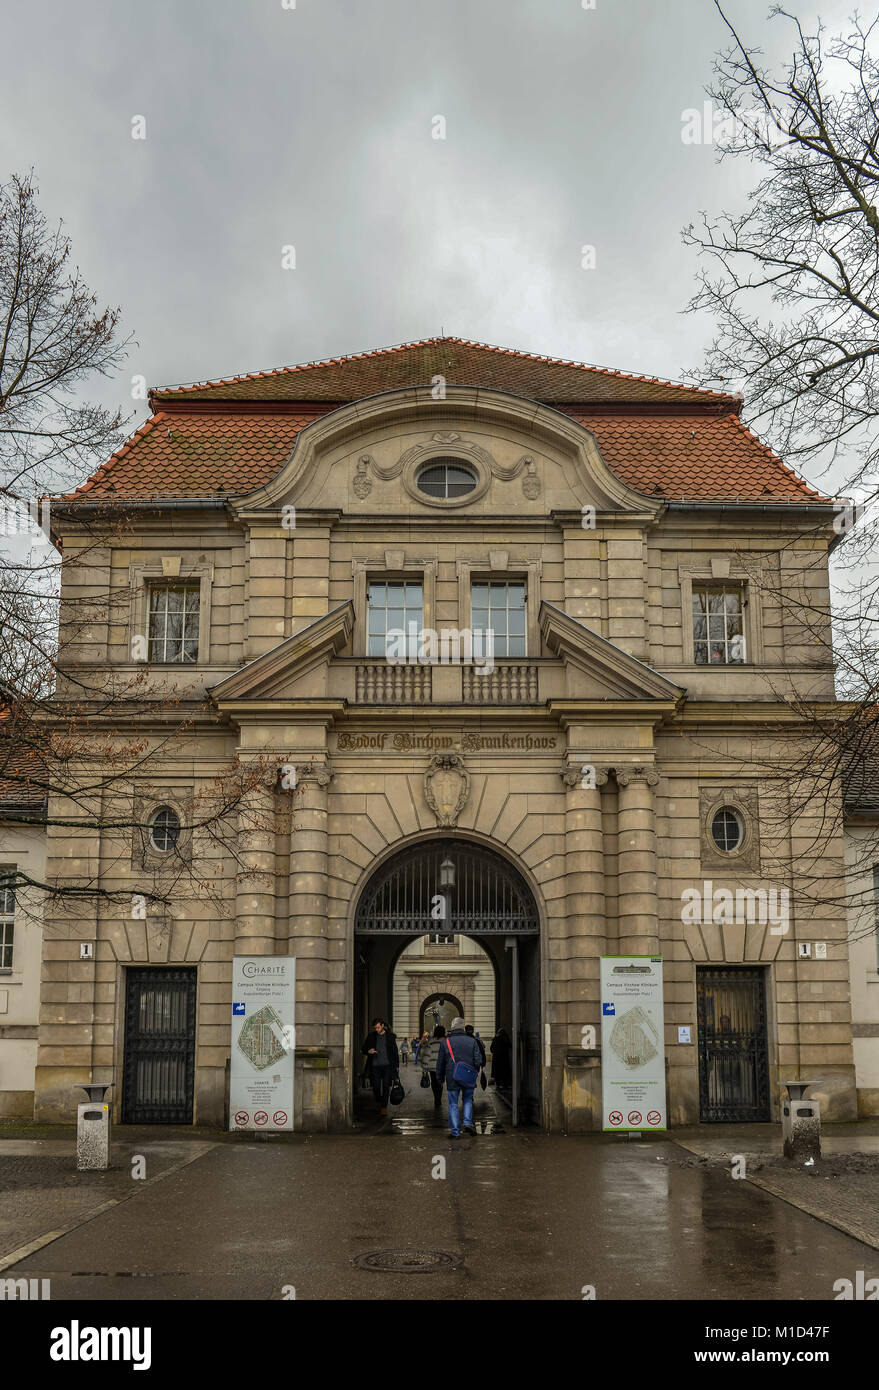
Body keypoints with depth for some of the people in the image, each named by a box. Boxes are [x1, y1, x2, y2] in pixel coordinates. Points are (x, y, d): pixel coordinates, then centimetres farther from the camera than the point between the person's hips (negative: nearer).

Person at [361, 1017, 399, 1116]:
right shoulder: (371, 1036, 7)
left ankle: (384, 1107, 2)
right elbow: (363, 1049, 13)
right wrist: (368, 1051, -10)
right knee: (376, 1087, -2)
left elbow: (395, 1052, 10)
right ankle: (379, 1102, 25)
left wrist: (397, 1065, 6)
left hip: (387, 1065, -1)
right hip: (375, 1065, 1)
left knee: (386, 1086, -6)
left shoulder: (390, 1036, 5)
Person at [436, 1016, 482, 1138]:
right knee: (468, 1100, 19)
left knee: (453, 1104, 6)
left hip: (452, 1078, -1)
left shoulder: (445, 1042, -2)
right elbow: (478, 1060, -1)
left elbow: (440, 1063, 3)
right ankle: (468, 1122, 2)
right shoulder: (472, 1041, -2)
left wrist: (440, 1079, 13)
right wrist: (475, 1073, 14)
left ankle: (455, 1131, 4)